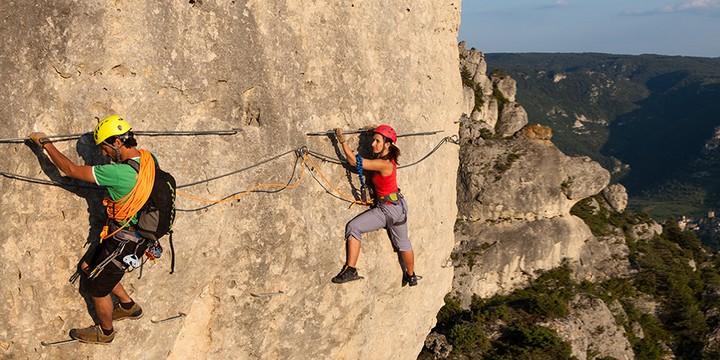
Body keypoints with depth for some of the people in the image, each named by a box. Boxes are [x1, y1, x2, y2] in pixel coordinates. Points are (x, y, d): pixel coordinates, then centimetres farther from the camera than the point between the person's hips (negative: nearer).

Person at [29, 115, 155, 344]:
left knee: (97, 287, 14)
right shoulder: (147, 159, -9)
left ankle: (105, 332, 37)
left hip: (122, 241, -8)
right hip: (136, 235, 8)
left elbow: (70, 170, -24)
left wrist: (45, 143, -13)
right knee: (92, 268, 26)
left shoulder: (121, 173, -33)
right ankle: (129, 307, 40)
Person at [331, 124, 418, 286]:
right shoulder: (385, 159, -2)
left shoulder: (384, 164, -28)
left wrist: (342, 140, -22)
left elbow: (354, 161, -26)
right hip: (382, 207, 9)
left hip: (394, 208, -9)